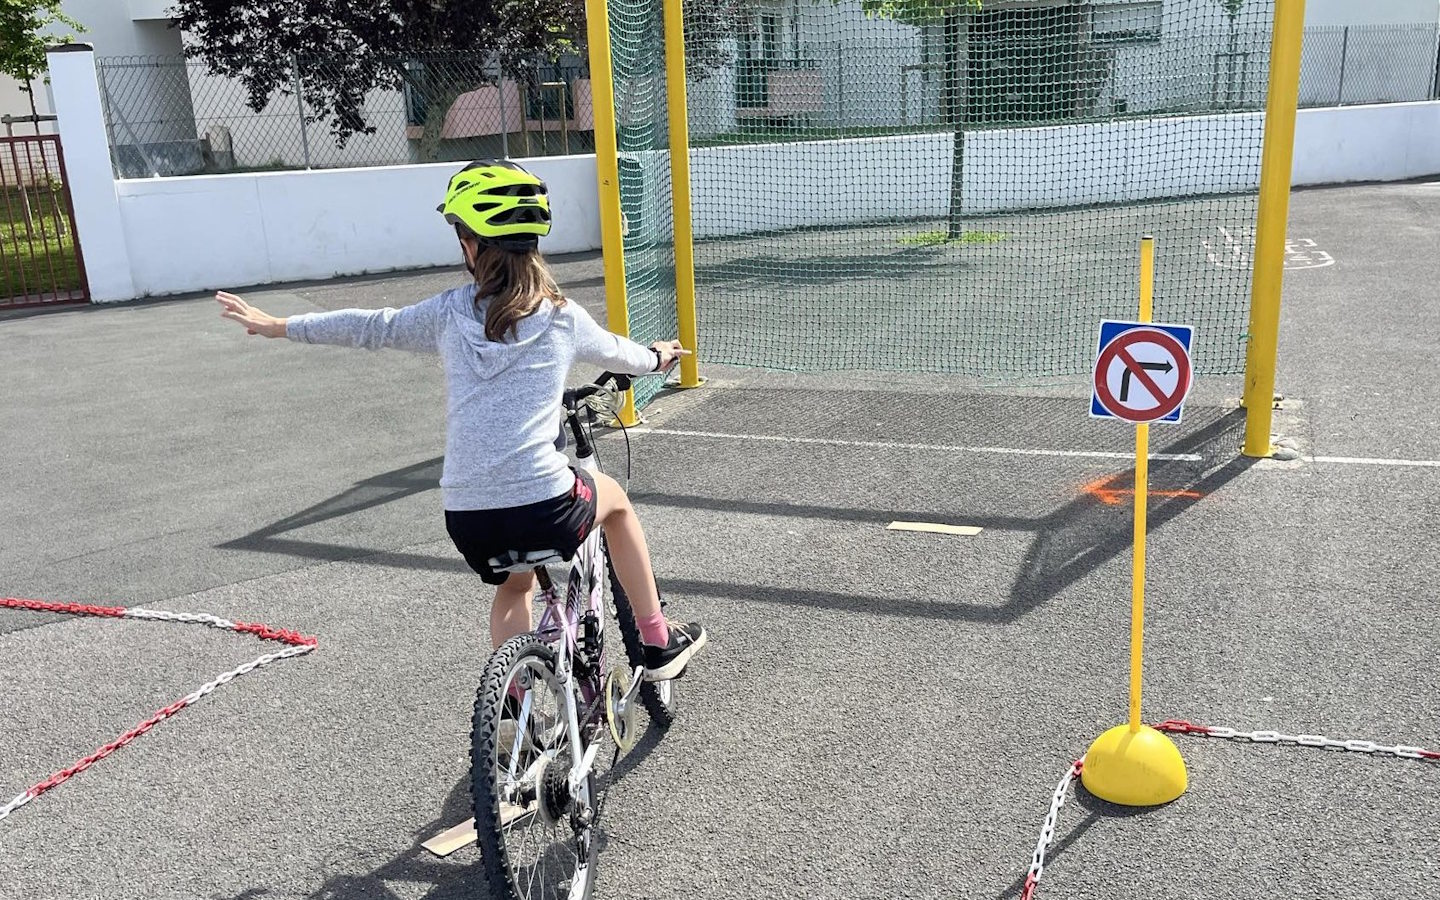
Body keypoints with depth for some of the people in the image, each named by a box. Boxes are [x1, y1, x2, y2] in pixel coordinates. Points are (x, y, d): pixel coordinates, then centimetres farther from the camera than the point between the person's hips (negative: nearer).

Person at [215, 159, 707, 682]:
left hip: (469, 521, 2)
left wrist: (277, 326, 33)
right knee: (615, 502, 31)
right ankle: (660, 643, 33)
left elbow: (372, 328, 18)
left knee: (513, 588, 33)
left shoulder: (451, 313, 6)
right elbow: (614, 350, 24)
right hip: (546, 508, -2)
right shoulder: (562, 316, 4)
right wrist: (655, 358, 48)